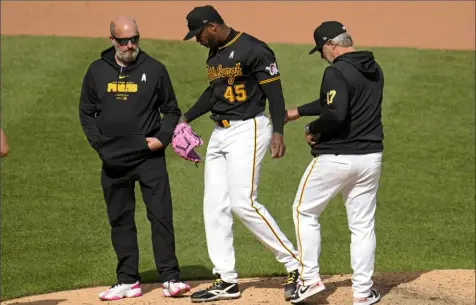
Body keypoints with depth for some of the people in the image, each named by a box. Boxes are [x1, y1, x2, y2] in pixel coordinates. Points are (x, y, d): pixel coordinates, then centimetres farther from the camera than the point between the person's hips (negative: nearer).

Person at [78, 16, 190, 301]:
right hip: (113, 160, 3)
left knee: (161, 215, -8)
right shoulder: (97, 71, 6)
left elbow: (172, 110, 8)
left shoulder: (155, 69, 1)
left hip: (150, 157, -2)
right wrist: (99, 143, -1)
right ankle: (128, 281, 15)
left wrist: (162, 138, -7)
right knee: (120, 220, 7)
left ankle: (171, 278, -5)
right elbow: (86, 113, 13)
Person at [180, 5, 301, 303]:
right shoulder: (214, 54, 12)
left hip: (248, 130, -9)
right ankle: (226, 281, 11)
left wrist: (278, 133, -24)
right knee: (215, 206, 5)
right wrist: (185, 118, 20)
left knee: (244, 203, -15)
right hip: (220, 133, 9)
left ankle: (296, 265, -4)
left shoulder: (253, 50, -15)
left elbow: (274, 92, -16)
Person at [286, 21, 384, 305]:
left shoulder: (337, 71, -16)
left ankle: (310, 279, 10)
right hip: (370, 158, 7)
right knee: (363, 224, 10)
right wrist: (296, 112, 27)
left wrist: (314, 130, -10)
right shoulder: (375, 70, 12)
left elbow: (335, 114, -29)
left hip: (335, 158, -7)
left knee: (305, 212, 12)